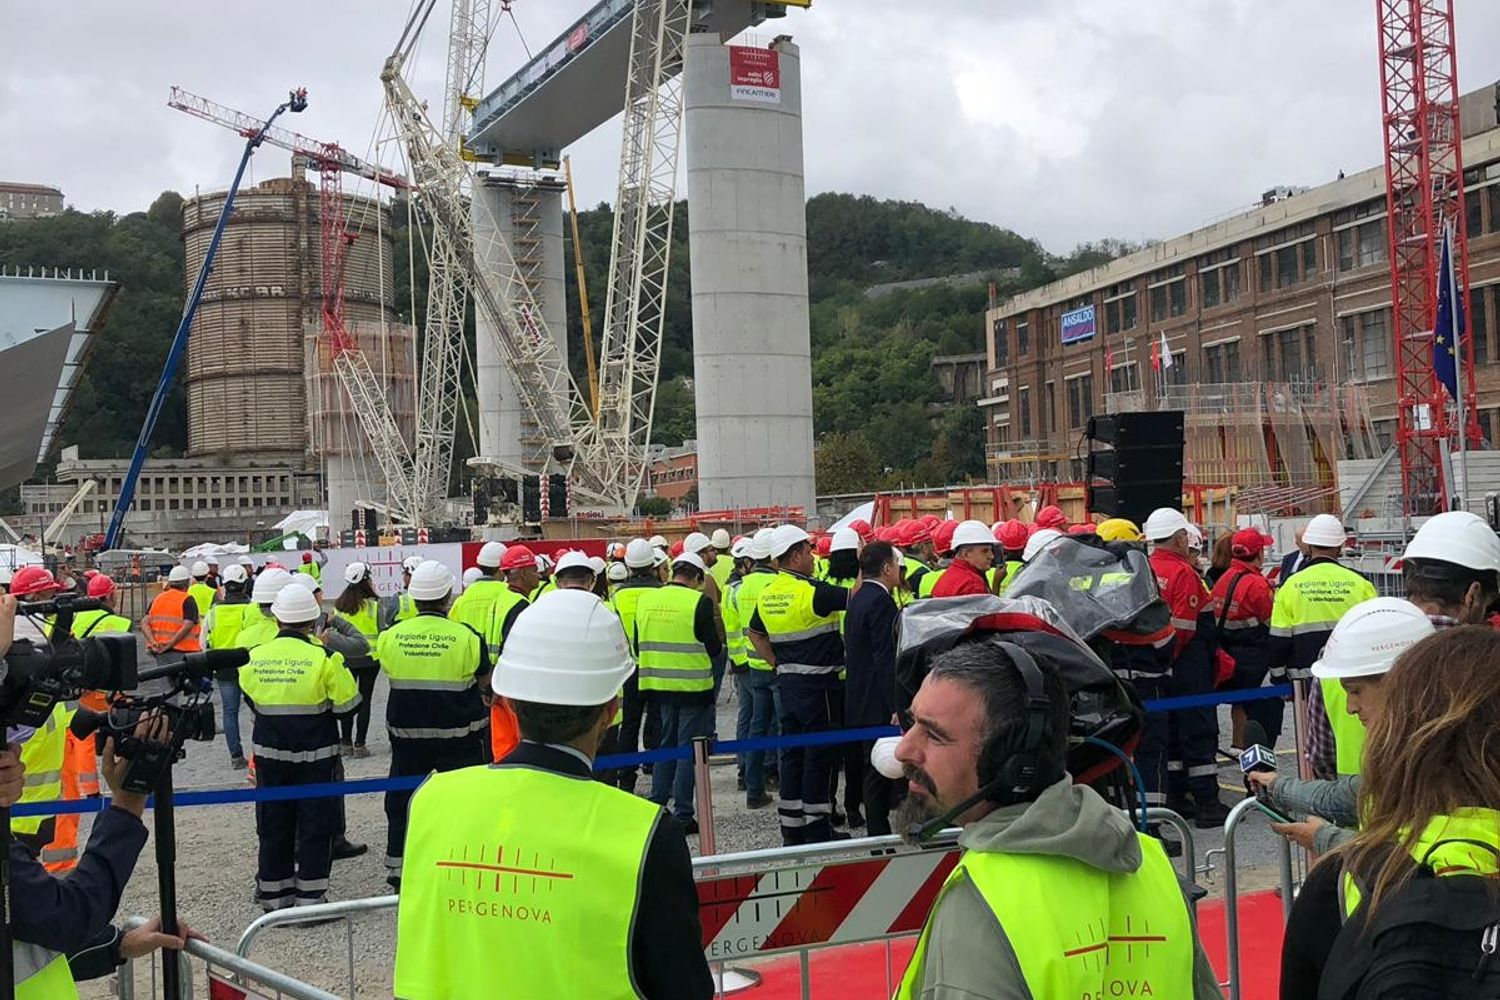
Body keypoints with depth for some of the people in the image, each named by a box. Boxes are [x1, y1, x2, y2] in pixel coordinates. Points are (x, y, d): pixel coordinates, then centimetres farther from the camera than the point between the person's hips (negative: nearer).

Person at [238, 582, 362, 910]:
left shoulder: (254, 657, -5)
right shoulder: (323, 658, -15)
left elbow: (251, 702, 8)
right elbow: (347, 704, -9)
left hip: (269, 753, 3)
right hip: (314, 756, -3)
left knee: (273, 825, 13)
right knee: (315, 827, 6)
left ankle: (274, 898, 20)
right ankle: (311, 898, 7)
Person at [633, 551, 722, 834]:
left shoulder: (645, 600, 3)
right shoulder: (699, 601, -13)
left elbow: (637, 646, 10)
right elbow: (713, 647, -10)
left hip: (658, 685, 5)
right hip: (693, 685, -5)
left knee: (666, 745, 18)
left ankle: (656, 807, 19)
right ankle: (683, 816, 5)